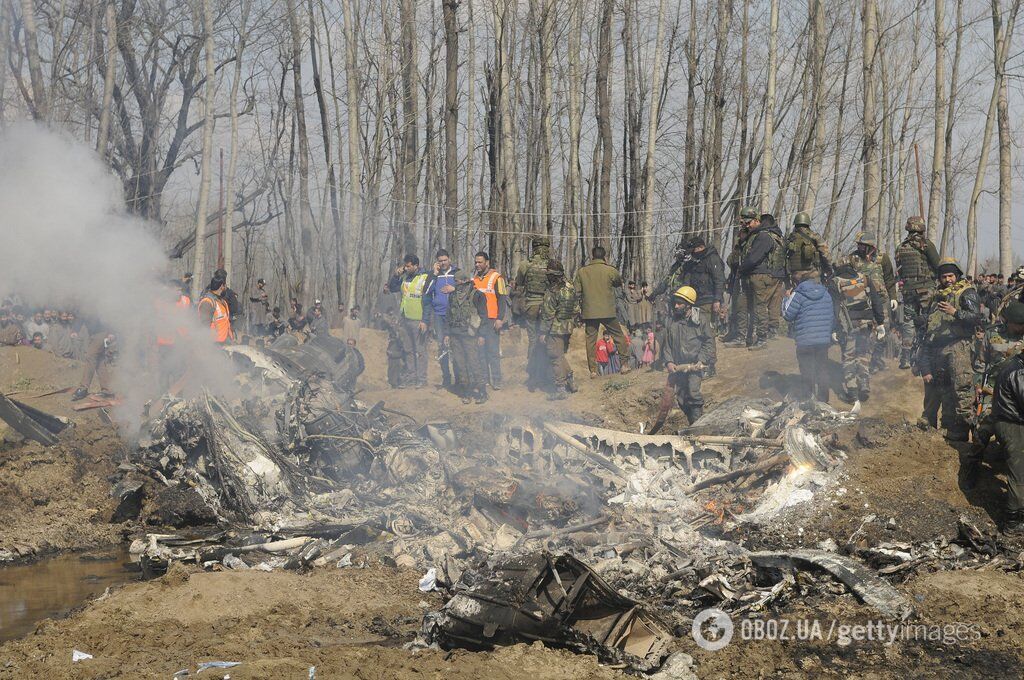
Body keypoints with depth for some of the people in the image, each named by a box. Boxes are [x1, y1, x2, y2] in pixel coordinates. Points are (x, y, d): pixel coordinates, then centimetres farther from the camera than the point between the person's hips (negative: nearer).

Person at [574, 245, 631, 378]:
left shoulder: (581, 271, 0)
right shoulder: (611, 271, -6)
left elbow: (576, 291, 2)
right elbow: (619, 282, 13)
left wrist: (580, 307, 13)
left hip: (589, 312, 1)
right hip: (608, 311, -1)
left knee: (591, 340, 7)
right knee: (619, 337, 12)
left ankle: (593, 370, 4)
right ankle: (624, 365, 11)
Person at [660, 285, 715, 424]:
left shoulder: (700, 319, -2)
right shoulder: (672, 321, 7)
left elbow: (709, 340, -1)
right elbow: (666, 344, 9)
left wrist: (701, 360, -11)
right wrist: (668, 362, -6)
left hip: (694, 364, -4)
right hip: (677, 366, 4)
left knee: (693, 393, -19)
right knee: (681, 399, 4)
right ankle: (693, 423, 18)